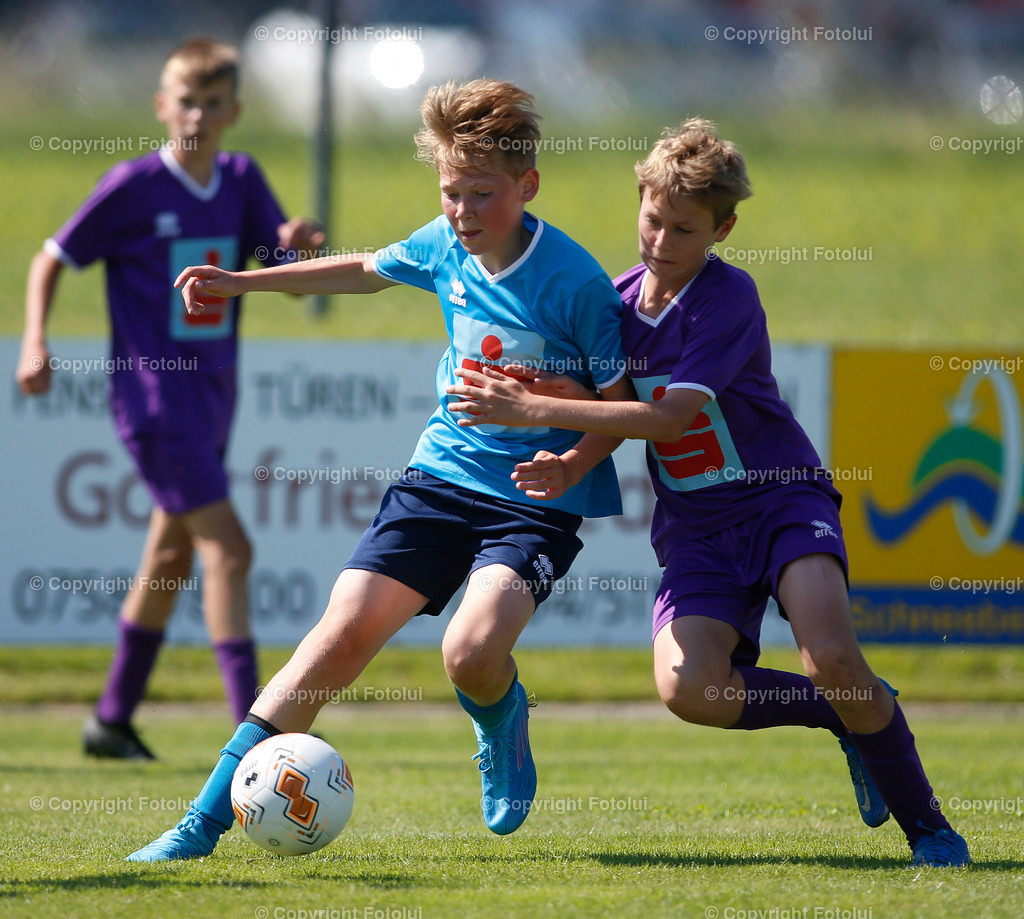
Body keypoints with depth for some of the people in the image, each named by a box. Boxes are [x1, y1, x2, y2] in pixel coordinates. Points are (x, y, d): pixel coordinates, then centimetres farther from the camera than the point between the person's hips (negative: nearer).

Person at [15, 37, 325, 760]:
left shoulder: (241, 180, 4)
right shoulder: (133, 186, -10)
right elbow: (52, 259, -2)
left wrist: (300, 244, -21)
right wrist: (36, 342, -15)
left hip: (213, 392, 7)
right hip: (154, 395, -7)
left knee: (173, 555, 15)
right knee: (228, 547, -15)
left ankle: (112, 720, 27)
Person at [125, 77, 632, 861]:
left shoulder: (576, 282, -16)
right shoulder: (446, 245, 1)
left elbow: (623, 404, -8)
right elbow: (366, 271, 23)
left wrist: (576, 461, -27)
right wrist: (242, 282, 25)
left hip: (536, 500, -5)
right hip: (442, 473, 5)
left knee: (471, 651, -28)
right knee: (345, 628, -9)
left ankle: (502, 729, 12)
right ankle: (207, 818, -8)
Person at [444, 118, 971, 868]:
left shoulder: (730, 298, -15)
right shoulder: (620, 301, 5)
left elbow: (671, 416, -23)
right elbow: (617, 416, 15)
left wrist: (536, 410, -26)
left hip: (782, 498, -5)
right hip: (696, 525, 5)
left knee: (831, 657, -28)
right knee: (688, 687, -21)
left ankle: (926, 824, -6)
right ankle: (855, 717, 5)